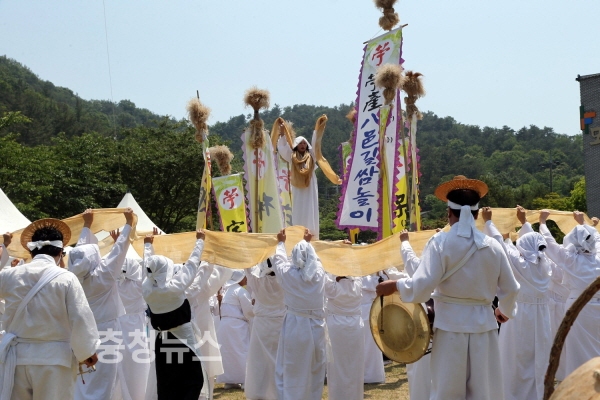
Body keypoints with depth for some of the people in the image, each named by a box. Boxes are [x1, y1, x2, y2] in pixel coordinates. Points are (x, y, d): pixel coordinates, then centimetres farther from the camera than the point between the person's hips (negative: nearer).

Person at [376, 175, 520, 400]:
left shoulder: (440, 242, -9)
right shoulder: (492, 246, 2)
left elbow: (421, 287, -18)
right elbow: (510, 290, 10)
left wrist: (394, 286, 0)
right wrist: (505, 311, 30)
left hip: (451, 327, -3)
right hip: (483, 326, 3)